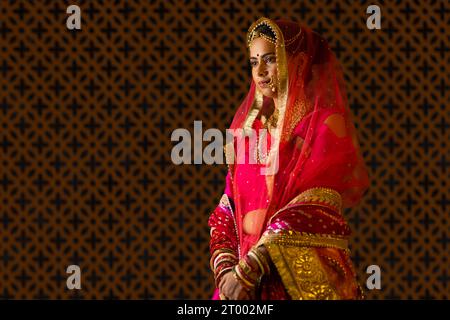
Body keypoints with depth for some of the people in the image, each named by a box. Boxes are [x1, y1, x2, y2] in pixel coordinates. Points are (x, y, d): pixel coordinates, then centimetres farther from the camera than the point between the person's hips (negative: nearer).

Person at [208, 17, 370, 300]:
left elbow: (312, 211, -17)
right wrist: (225, 269, -10)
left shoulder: (326, 124, -7)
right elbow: (226, 210, 7)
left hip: (305, 282, -5)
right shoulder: (249, 125, 10)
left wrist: (248, 270, -20)